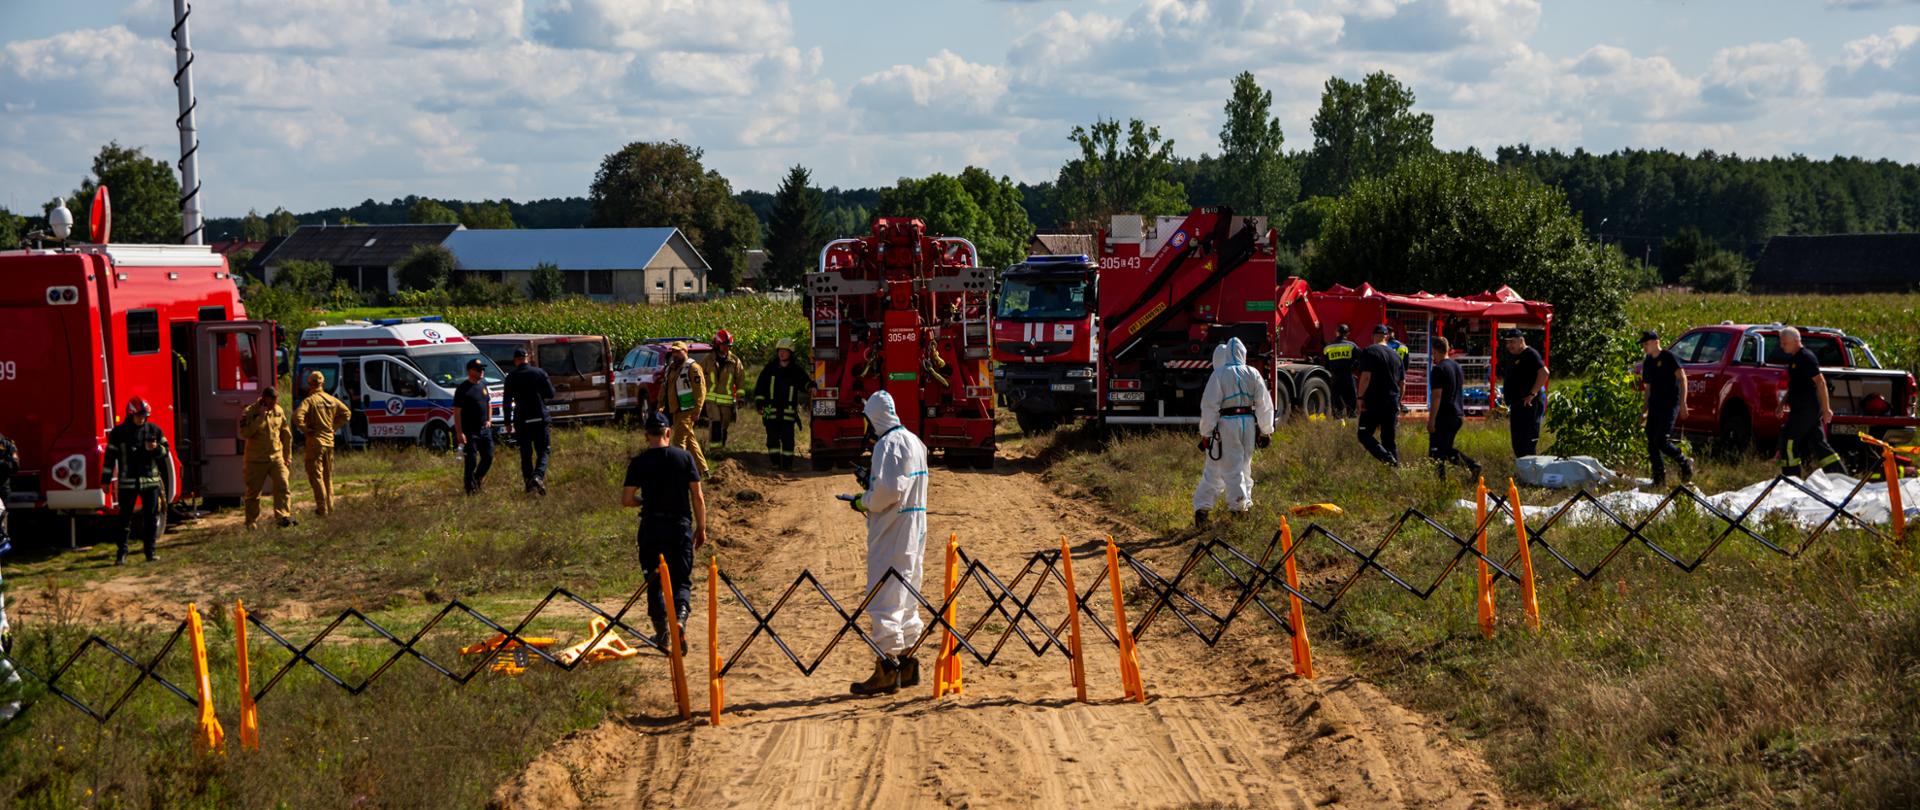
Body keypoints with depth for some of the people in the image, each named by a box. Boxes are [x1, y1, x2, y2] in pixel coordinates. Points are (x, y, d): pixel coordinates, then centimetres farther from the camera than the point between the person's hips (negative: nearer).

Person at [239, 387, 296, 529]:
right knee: (253, 492, 6)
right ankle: (252, 522, 18)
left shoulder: (278, 411, 5)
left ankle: (283, 517, -17)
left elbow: (286, 434, 14)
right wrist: (260, 417, -25)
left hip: (276, 457, 3)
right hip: (256, 459, -3)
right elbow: (244, 433, -23)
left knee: (282, 486, -13)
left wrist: (287, 456, 13)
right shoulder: (250, 412, -9)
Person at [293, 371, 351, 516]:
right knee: (328, 476, 16)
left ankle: (322, 509, -5)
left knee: (316, 476, -1)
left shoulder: (309, 400, -12)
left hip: (315, 442, -6)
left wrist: (305, 430, -13)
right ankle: (330, 507, 19)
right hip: (329, 441, 6)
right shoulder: (331, 400, 6)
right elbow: (346, 413, 12)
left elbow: (298, 416, -27)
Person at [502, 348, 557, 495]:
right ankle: (538, 476, -23)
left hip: (521, 420, 1)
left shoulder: (511, 376, 0)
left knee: (525, 453, 10)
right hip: (539, 418, -1)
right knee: (543, 451, 2)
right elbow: (551, 394, 2)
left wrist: (507, 422, 8)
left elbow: (507, 401, 1)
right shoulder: (539, 372, -2)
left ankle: (529, 483, 9)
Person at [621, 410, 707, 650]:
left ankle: (661, 633, 15)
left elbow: (626, 500, -6)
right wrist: (701, 528, 7)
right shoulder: (684, 457, -3)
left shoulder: (639, 463, -5)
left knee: (654, 582, 13)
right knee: (682, 580, 7)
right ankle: (680, 618, -20)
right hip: (681, 526, 0)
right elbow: (698, 497, -3)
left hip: (651, 527, 0)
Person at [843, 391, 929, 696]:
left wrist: (864, 502, -7)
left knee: (884, 599, -7)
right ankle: (907, 663, 20)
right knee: (906, 597, 16)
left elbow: (888, 490, -23)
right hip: (914, 529, 10)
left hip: (892, 533, -10)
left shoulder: (888, 445, -16)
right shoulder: (914, 441, 14)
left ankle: (887, 669, -8)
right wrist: (871, 479, 17)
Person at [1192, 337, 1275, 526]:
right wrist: (1266, 431, 15)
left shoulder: (1219, 375, -7)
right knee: (1244, 466, 16)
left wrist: (1206, 433, -3)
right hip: (1248, 423, 3)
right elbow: (1264, 404, 7)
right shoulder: (1253, 374, 4)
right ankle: (1245, 503, 19)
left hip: (1226, 424, -3)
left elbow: (1210, 406, -9)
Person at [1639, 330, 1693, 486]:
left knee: (1661, 441, -16)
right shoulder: (1647, 363, 17)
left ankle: (1685, 463, 5)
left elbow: (1682, 378, -10)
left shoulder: (1668, 357, -5)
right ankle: (1659, 478, 7)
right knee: (1651, 442, 0)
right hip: (1655, 406, 8)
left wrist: (1683, 401, -20)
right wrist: (1643, 412, 20)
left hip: (1670, 404, -7)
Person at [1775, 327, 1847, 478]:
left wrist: (1826, 408, -20)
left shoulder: (1806, 357, -14)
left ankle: (1791, 475, -3)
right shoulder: (1794, 358, 16)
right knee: (1817, 443, 10)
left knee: (1789, 440, -7)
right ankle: (1841, 475, 11)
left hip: (1806, 409, -10)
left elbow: (1821, 382, -18)